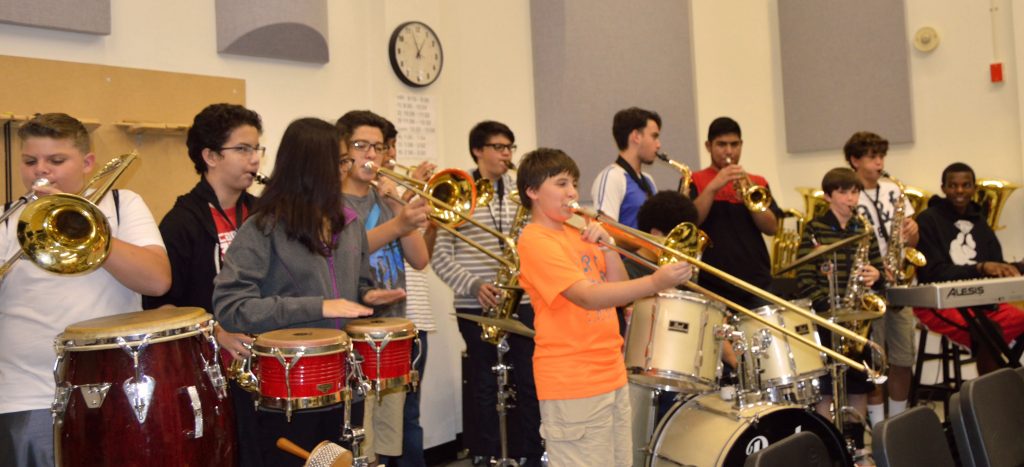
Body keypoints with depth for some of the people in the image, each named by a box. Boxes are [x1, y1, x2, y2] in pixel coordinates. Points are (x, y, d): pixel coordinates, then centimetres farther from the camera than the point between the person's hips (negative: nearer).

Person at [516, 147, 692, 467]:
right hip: (573, 385, -8)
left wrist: (607, 245, -3)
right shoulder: (535, 241, -14)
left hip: (611, 374, 9)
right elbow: (588, 296, -27)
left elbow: (618, 288, 12)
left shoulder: (577, 234, 12)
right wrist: (654, 283, -36)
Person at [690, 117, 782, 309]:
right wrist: (713, 187, -18)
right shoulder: (695, 181, 6)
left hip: (755, 282, 3)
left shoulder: (757, 182, 14)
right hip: (713, 284, -3)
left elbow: (772, 228, 3)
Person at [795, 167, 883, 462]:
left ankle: (856, 445, 24)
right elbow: (804, 278, -9)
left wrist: (875, 276, -11)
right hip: (826, 318, -5)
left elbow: (879, 268, 12)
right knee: (827, 386, 0)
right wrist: (828, 306, -18)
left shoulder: (863, 229, 10)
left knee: (859, 384, 11)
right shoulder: (815, 229, -4)